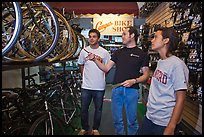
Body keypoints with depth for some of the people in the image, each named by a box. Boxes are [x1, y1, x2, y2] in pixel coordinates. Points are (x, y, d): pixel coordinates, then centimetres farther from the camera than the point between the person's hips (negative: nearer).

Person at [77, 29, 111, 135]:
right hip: (86, 86, 2)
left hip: (99, 87, -1)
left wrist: (101, 77, 1)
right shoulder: (84, 51, 2)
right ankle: (84, 128, 31)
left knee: (98, 109, 12)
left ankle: (95, 129, 30)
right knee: (84, 109, 11)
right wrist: (85, 77, 10)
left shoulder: (104, 52, -3)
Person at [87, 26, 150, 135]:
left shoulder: (141, 54, 3)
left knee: (132, 120, 8)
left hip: (131, 90, -3)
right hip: (116, 89, 3)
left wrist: (134, 81, -16)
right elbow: (106, 68, 7)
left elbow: (146, 75, 1)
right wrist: (95, 60, -5)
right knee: (117, 119, 12)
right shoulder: (118, 53, 12)